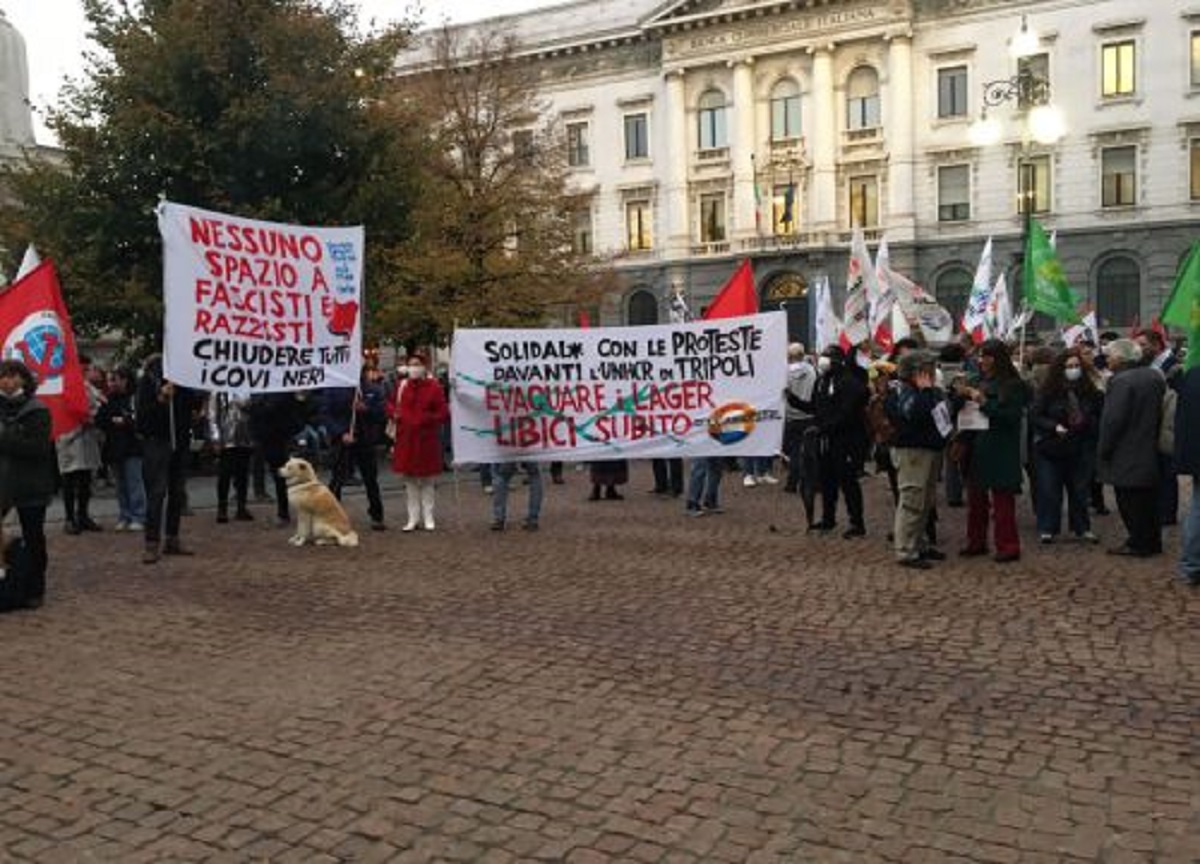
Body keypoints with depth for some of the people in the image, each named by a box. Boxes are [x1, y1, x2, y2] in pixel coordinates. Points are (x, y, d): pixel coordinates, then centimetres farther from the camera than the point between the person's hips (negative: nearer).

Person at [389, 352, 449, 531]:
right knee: (410, 480, 8)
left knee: (426, 480, 7)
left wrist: (425, 418, -20)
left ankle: (428, 518, 16)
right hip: (406, 440, 4)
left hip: (426, 440, -4)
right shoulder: (402, 386, 7)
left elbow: (443, 414, -7)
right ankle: (413, 518, 16)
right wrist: (395, 414, -2)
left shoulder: (434, 387, -6)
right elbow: (393, 405, 20)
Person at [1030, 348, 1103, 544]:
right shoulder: (1046, 392, -8)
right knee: (1049, 490, 2)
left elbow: (1099, 416, 11)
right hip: (1051, 448, -3)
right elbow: (1035, 416, -9)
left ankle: (1082, 528, 21)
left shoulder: (1089, 391, 2)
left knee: (1080, 490, 10)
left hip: (1080, 449, 3)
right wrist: (1054, 427, -21)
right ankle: (1047, 529, 12)